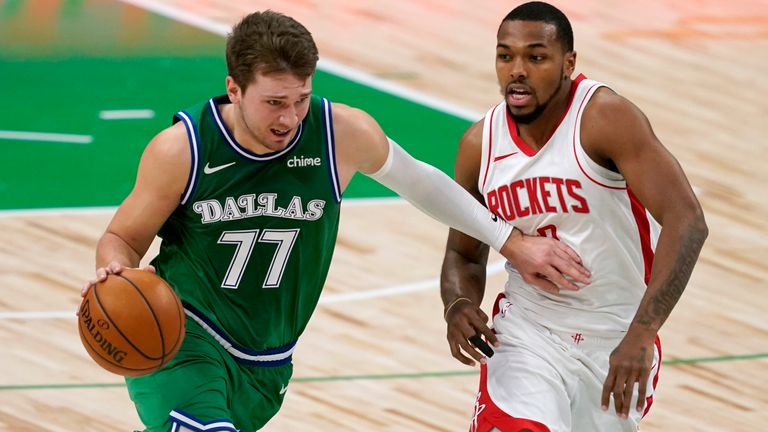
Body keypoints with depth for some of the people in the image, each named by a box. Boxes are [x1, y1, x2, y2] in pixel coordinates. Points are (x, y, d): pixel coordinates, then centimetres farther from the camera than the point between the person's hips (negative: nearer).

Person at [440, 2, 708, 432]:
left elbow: (687, 222, -27)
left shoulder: (605, 117, -18)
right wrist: (459, 306, -13)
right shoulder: (480, 145, -3)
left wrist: (641, 335, -36)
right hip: (527, 331, 2)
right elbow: (464, 255, 12)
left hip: (616, 342, -2)